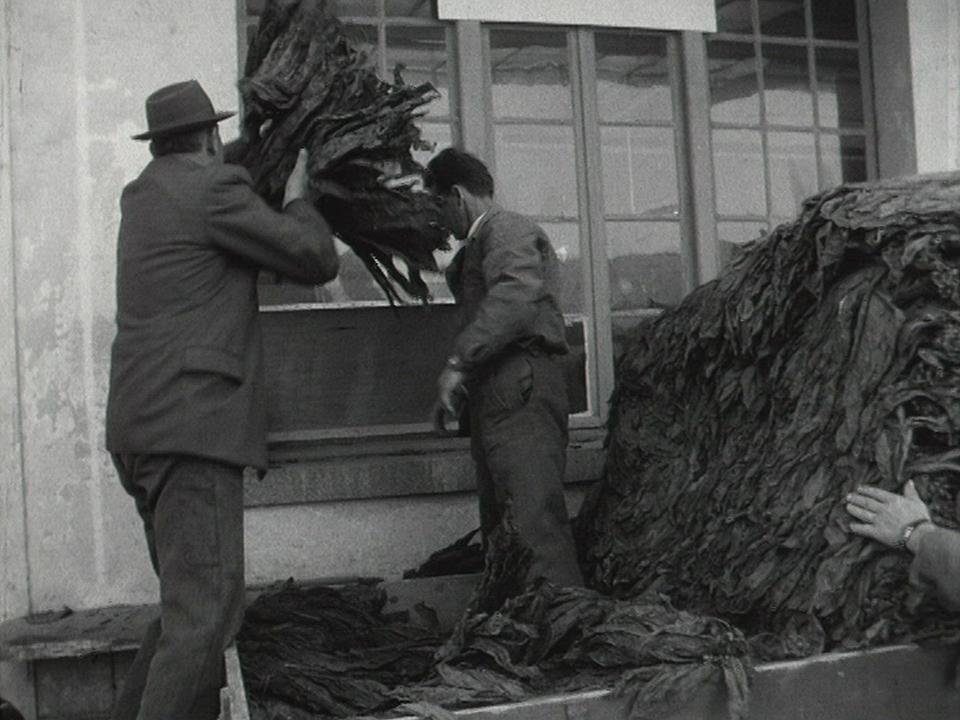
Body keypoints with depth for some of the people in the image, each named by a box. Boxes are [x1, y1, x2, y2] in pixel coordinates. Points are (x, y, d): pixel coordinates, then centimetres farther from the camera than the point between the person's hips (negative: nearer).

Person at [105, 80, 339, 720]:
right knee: (205, 613, -12)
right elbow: (315, 259, -4)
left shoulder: (142, 195, 19)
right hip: (192, 423, -10)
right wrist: (296, 198, 13)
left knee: (187, 603, 18)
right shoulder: (213, 187, -6)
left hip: (142, 427, 10)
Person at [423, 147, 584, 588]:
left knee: (536, 517, -17)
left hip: (520, 390, -10)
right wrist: (459, 388, 21)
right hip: (498, 398, 10)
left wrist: (458, 363, -24)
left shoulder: (506, 229, -3)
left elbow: (515, 297, -21)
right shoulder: (478, 245, 27)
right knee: (498, 526, 9)